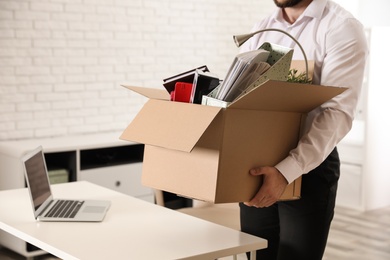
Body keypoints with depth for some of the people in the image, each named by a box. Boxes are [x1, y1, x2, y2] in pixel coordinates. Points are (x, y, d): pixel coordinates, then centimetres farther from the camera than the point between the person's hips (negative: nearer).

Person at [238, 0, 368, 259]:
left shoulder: (342, 28, -9)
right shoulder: (262, 29, 10)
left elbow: (337, 113, -20)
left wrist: (287, 171, -32)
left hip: (309, 168, -5)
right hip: (257, 168, 5)